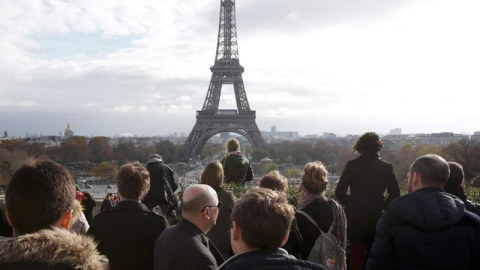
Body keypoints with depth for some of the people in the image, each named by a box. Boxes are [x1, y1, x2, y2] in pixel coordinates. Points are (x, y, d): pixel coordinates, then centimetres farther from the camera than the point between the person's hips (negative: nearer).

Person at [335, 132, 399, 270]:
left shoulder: (351, 165, -5)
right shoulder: (386, 167, -5)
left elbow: (339, 192, -6)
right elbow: (395, 194, -5)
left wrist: (351, 204, 8)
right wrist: (382, 206, 9)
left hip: (355, 218, 0)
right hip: (377, 217, 0)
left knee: (356, 255, 10)